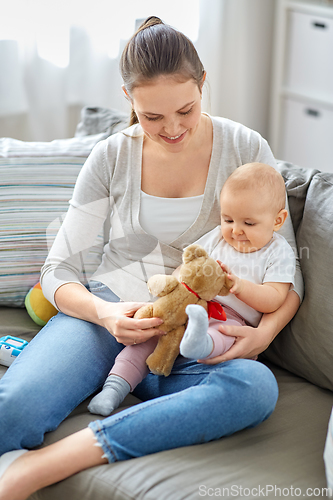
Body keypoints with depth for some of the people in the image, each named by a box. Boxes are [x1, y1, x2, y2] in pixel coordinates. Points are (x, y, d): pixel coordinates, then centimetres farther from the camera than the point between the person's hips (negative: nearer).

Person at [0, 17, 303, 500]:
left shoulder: (245, 149, -1)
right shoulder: (112, 157, 1)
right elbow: (58, 270, 2)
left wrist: (266, 331, -19)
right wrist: (105, 313, -20)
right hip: (109, 313, -1)